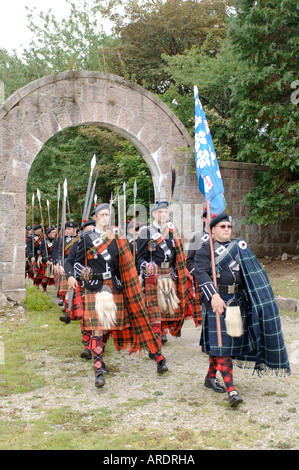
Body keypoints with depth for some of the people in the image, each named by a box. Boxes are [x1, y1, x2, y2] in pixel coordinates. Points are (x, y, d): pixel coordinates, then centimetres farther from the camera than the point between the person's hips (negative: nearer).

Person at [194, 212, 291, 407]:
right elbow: (201, 273, -15)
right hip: (217, 301, -5)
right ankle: (231, 389, -13)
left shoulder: (240, 246, 15)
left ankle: (211, 377, 31)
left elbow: (252, 274, 18)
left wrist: (255, 300, 9)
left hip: (237, 301, 6)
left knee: (225, 341, 13)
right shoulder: (205, 250, -1)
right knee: (222, 343, -8)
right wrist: (214, 296, -28)